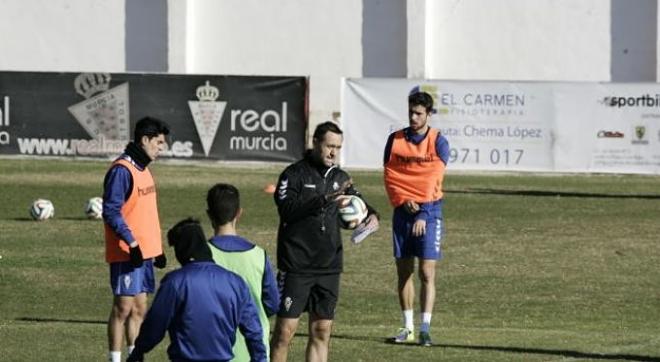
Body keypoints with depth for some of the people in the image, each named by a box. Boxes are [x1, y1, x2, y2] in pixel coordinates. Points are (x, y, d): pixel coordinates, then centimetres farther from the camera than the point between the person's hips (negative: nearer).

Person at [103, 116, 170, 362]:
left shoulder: (143, 169, 15)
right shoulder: (121, 171, -15)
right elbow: (111, 212, -20)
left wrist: (157, 248, 20)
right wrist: (132, 243, -23)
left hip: (144, 252, 9)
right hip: (126, 253, -9)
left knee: (139, 309, 11)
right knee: (123, 307, -5)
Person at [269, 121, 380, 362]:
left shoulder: (340, 178, 12)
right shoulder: (294, 174, -6)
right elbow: (287, 208, -21)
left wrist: (371, 215, -2)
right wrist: (323, 200, -31)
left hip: (329, 267, 6)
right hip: (296, 267, -6)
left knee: (322, 331, 6)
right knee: (285, 330, -6)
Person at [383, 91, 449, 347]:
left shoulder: (438, 142, -4)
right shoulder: (395, 140, 5)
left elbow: (433, 180, -11)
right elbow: (389, 175, 5)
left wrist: (423, 215, -20)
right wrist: (402, 201, -12)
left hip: (428, 211, -3)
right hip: (403, 210, 3)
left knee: (427, 273, -8)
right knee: (404, 271, 6)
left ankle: (425, 328, -11)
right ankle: (408, 327, 14)